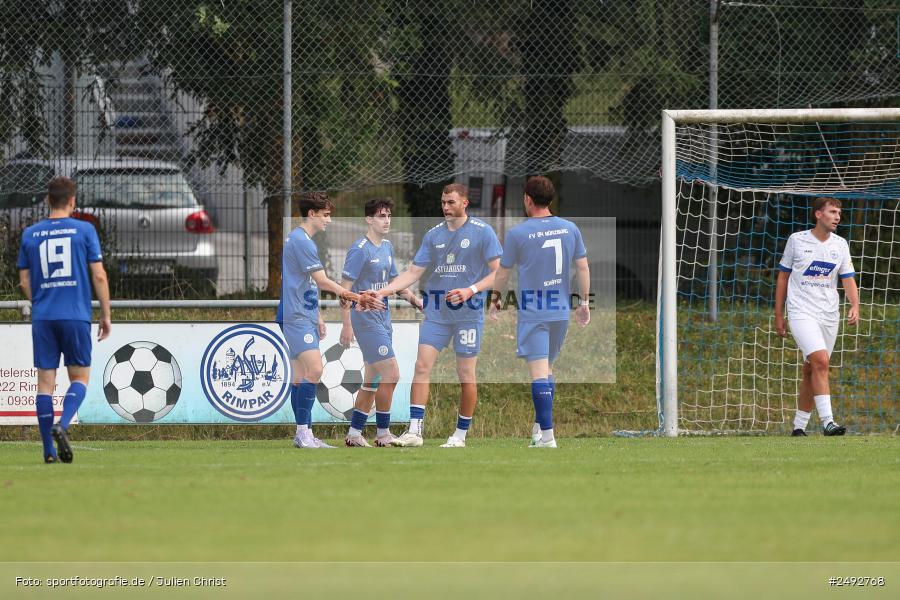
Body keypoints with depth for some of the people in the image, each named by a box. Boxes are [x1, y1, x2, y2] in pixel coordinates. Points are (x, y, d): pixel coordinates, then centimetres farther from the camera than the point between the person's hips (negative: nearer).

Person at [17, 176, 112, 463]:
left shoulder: (30, 234, 7)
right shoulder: (84, 230, -1)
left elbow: (25, 281, 11)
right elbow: (99, 276, -2)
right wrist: (106, 315, 6)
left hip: (42, 318, 2)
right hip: (76, 316, -2)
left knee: (45, 381, 4)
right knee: (80, 377, 9)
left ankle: (49, 450, 1)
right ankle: (62, 426, -16)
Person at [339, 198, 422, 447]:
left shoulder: (387, 247, 12)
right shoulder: (360, 250, -13)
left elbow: (395, 280, 24)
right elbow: (345, 288, -15)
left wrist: (417, 301, 13)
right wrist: (347, 324, -18)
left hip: (383, 318, 9)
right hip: (366, 319, -9)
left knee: (373, 381, 10)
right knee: (391, 374, -11)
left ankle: (354, 434, 15)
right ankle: (383, 433, -2)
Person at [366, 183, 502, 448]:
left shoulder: (482, 232, -3)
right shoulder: (433, 235, 10)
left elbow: (497, 272, -4)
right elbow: (414, 272, 10)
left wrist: (471, 290, -19)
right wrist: (383, 292, -1)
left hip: (468, 313, -4)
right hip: (436, 313, 4)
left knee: (466, 374, 0)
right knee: (422, 366, -7)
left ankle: (461, 435, 11)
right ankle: (414, 430, -8)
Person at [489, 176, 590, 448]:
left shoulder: (518, 233, -8)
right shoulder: (570, 229, 3)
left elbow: (503, 272, 3)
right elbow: (583, 267, 7)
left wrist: (496, 299, 19)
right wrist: (584, 302, 18)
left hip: (532, 312, -5)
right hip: (561, 311, 5)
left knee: (538, 372, -8)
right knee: (547, 369, 19)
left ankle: (547, 436, -14)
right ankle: (540, 426, 25)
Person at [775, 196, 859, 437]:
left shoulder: (840, 245, 9)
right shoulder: (797, 240, 0)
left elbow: (848, 279, 8)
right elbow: (783, 277, 7)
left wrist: (855, 306, -12)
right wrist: (778, 315, 6)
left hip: (829, 315, 4)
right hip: (802, 313, -4)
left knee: (811, 371, 6)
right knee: (820, 361, -21)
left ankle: (799, 425, 16)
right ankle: (827, 421, -24)